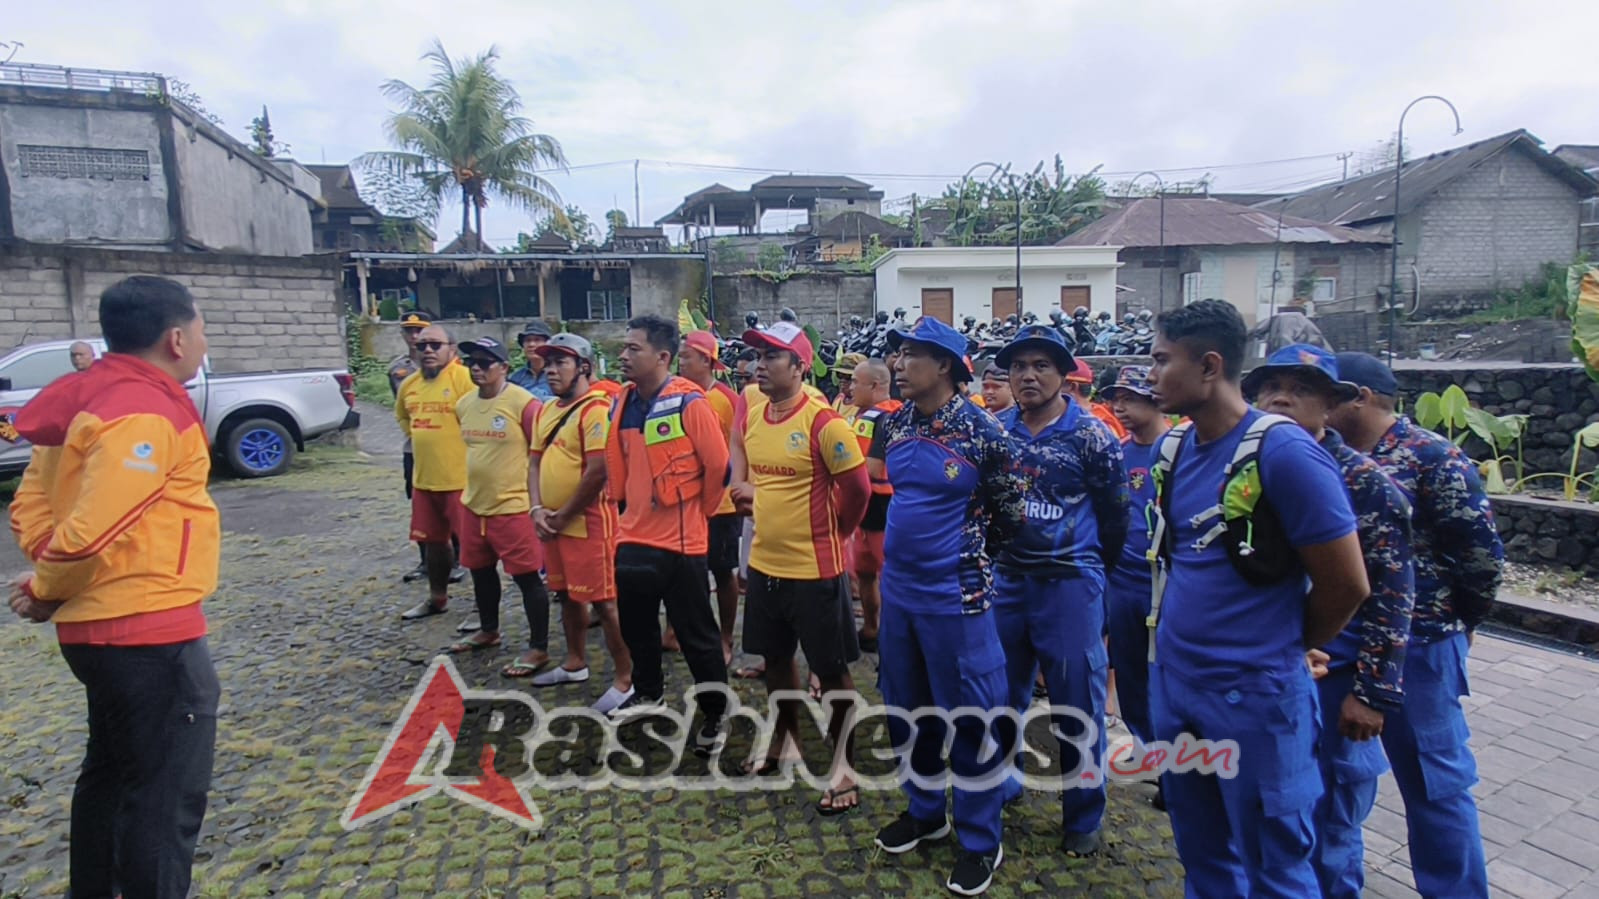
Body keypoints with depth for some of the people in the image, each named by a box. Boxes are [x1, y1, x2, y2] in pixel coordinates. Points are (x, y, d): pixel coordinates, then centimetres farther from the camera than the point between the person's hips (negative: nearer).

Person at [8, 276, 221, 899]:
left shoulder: (90, 400, 10)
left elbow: (30, 506, 13)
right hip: (149, 632, -10)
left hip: (101, 626, 10)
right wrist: (47, 592, -7)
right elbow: (92, 533, -25)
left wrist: (49, 580, 5)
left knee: (112, 773, 24)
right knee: (167, 795, 0)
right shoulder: (146, 414, -20)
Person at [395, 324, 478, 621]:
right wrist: (419, 437, 16)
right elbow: (402, 415, 29)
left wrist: (460, 442, -13)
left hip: (461, 479, -8)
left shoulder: (465, 378, -15)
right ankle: (436, 598, 37)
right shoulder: (408, 385, 10)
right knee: (432, 540, 20)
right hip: (424, 478, 8)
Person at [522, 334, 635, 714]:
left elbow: (598, 471, -23)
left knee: (603, 601, -4)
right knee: (568, 594, 21)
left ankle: (626, 679, 6)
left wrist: (563, 516, -15)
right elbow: (537, 463, 14)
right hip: (553, 522, 9)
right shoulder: (546, 411, 12)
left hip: (588, 521, -9)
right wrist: (539, 509, -2)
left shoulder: (596, 409, -16)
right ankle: (576, 663, 37)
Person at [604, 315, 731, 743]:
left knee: (696, 635, 4)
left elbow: (718, 466, -12)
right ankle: (647, 692, 44)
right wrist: (630, 507, 16)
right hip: (634, 536, 7)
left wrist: (696, 512, -2)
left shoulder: (689, 403, -16)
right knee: (635, 625, 22)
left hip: (680, 540, -7)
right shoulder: (623, 403, 5)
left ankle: (715, 714, 21)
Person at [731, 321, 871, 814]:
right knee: (775, 657, 22)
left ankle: (845, 765, 22)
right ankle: (786, 738, 43)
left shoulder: (823, 423, -19)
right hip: (764, 563, 7)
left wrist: (832, 533, -2)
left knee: (831, 669, 6)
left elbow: (857, 487, -14)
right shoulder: (751, 418, 4)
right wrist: (760, 506, 13)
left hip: (814, 568, -7)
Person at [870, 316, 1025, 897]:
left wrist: (965, 556, 7)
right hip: (898, 591, 6)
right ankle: (925, 811, 40)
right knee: (909, 709, 18)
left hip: (954, 596, -6)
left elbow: (1010, 512, -3)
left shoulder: (981, 431, -14)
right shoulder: (892, 426, 2)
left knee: (969, 715, 6)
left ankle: (980, 840, 24)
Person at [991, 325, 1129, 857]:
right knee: (1002, 696, 15)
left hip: (1069, 586, -4)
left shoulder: (1091, 435, -8)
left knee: (1078, 704, 6)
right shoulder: (996, 431, 3)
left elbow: (1115, 513, -1)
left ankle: (1083, 818, 22)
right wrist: (995, 555, 10)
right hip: (1006, 581, 4)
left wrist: (1091, 569, 8)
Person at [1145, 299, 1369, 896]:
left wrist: (1286, 646, 1)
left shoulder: (1283, 452, -19)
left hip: (1255, 693, -6)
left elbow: (1347, 585, -14)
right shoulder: (1173, 447, 3)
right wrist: (1174, 627, 11)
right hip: (1172, 681, 7)